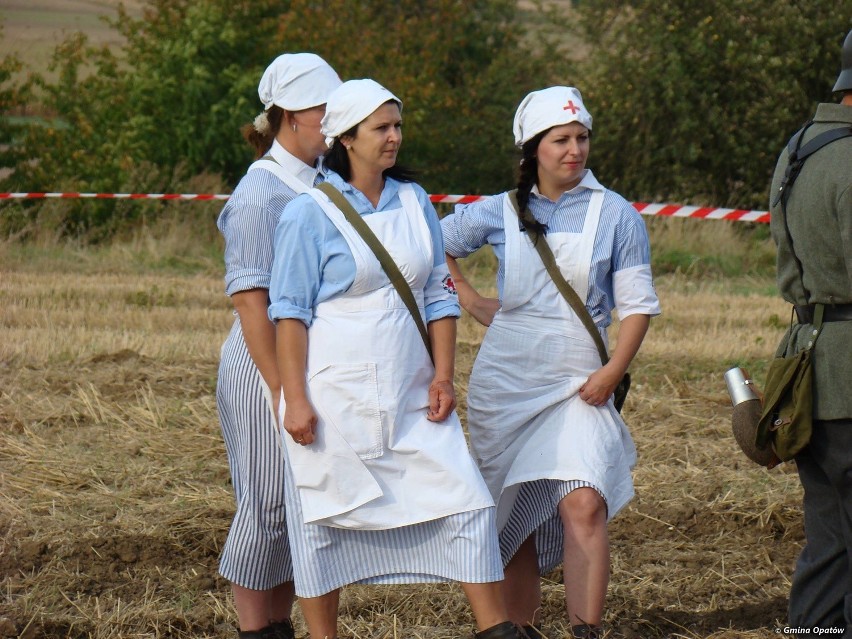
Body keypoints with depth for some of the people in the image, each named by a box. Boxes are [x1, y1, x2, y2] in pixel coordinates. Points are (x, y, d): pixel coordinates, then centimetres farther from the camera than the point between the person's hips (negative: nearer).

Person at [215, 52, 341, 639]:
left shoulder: (323, 181, 9)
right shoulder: (261, 193, -14)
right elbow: (250, 298, -16)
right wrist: (283, 389, -18)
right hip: (267, 367, -8)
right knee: (269, 505, 0)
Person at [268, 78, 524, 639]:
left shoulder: (415, 203, 9)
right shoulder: (310, 213, -6)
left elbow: (440, 294, 11)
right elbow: (290, 312, -7)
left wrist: (443, 375, 1)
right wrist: (295, 399, -13)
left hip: (411, 396, 5)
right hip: (336, 397, -4)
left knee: (465, 500, -2)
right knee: (325, 520, 3)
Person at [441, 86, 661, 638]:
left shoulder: (614, 214, 0)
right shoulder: (503, 213, 4)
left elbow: (638, 304, 0)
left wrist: (613, 372, -11)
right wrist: (474, 303, 9)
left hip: (579, 383, -2)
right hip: (506, 380, 2)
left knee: (584, 504, -18)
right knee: (515, 511, 7)